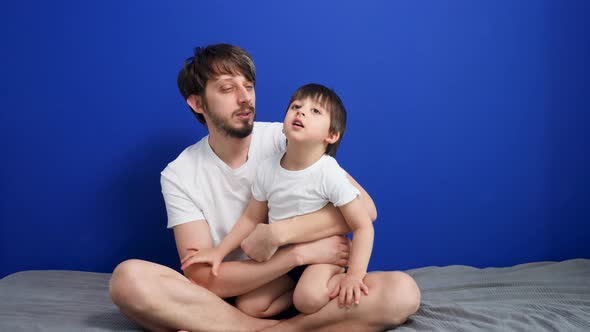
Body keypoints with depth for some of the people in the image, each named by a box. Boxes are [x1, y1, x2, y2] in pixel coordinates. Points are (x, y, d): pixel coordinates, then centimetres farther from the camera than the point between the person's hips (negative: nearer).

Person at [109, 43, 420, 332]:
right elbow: (203, 278, -14)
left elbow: (363, 208, -14)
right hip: (224, 301, 0)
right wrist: (301, 252, -20)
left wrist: (275, 234, -23)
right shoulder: (179, 175, -5)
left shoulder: (286, 140, -4)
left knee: (401, 291, -26)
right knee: (129, 278, -28)